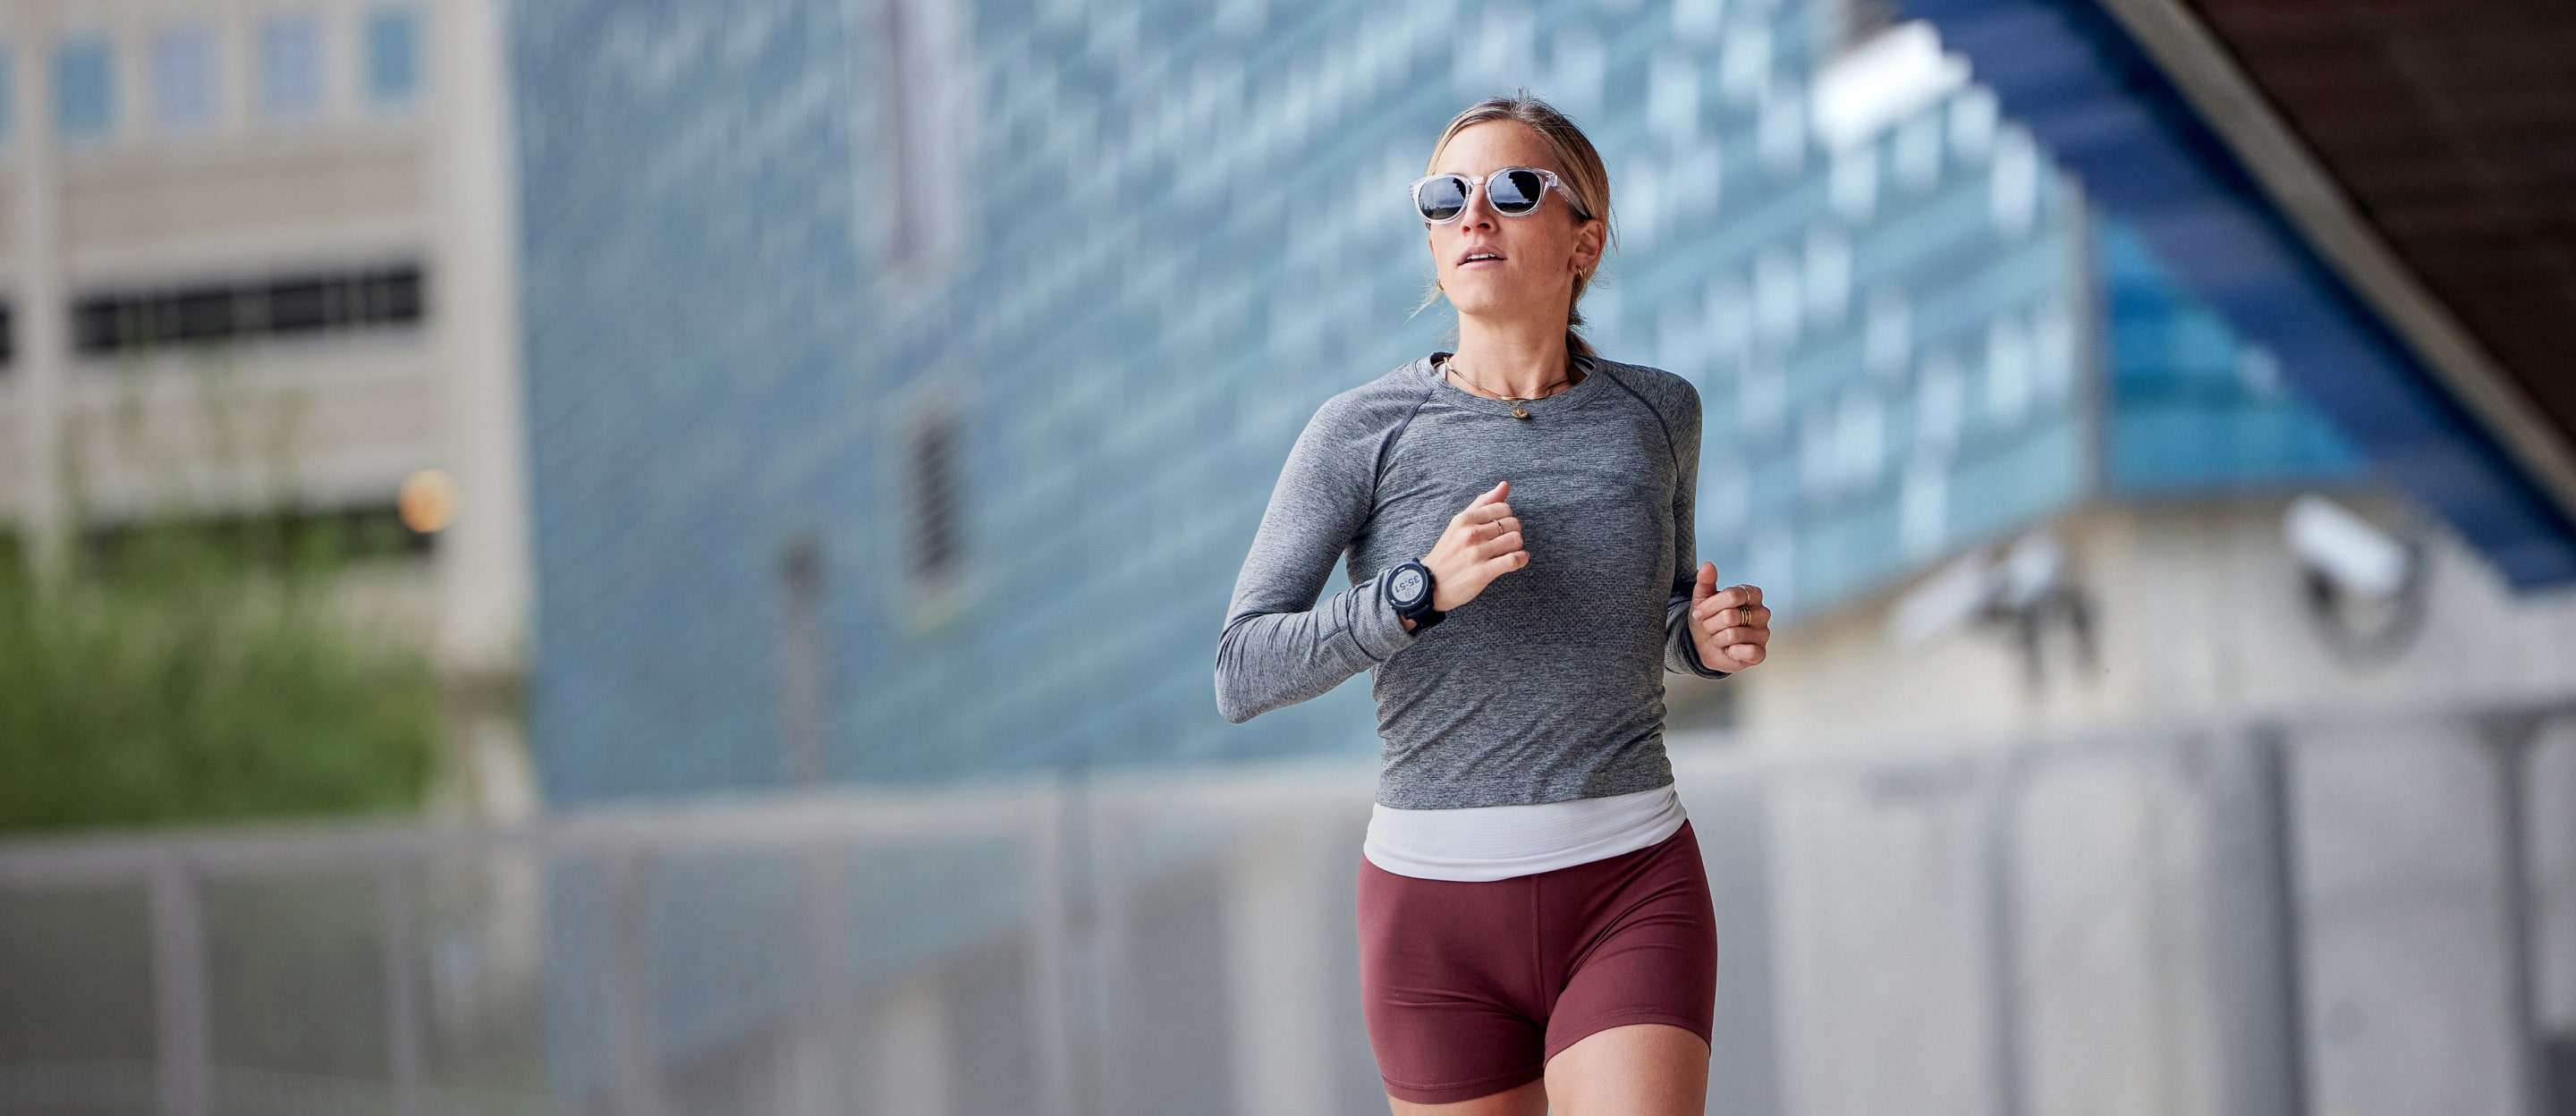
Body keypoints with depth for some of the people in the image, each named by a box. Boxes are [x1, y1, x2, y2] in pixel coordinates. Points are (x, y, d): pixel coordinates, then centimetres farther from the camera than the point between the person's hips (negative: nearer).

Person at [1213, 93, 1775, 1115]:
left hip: (1630, 897, 0)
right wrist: (1425, 587, -24)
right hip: (1438, 908, 0)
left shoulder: (1654, 413, 4)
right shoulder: (1359, 432, -4)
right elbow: (1243, 677, -10)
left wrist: (1717, 637, -3)